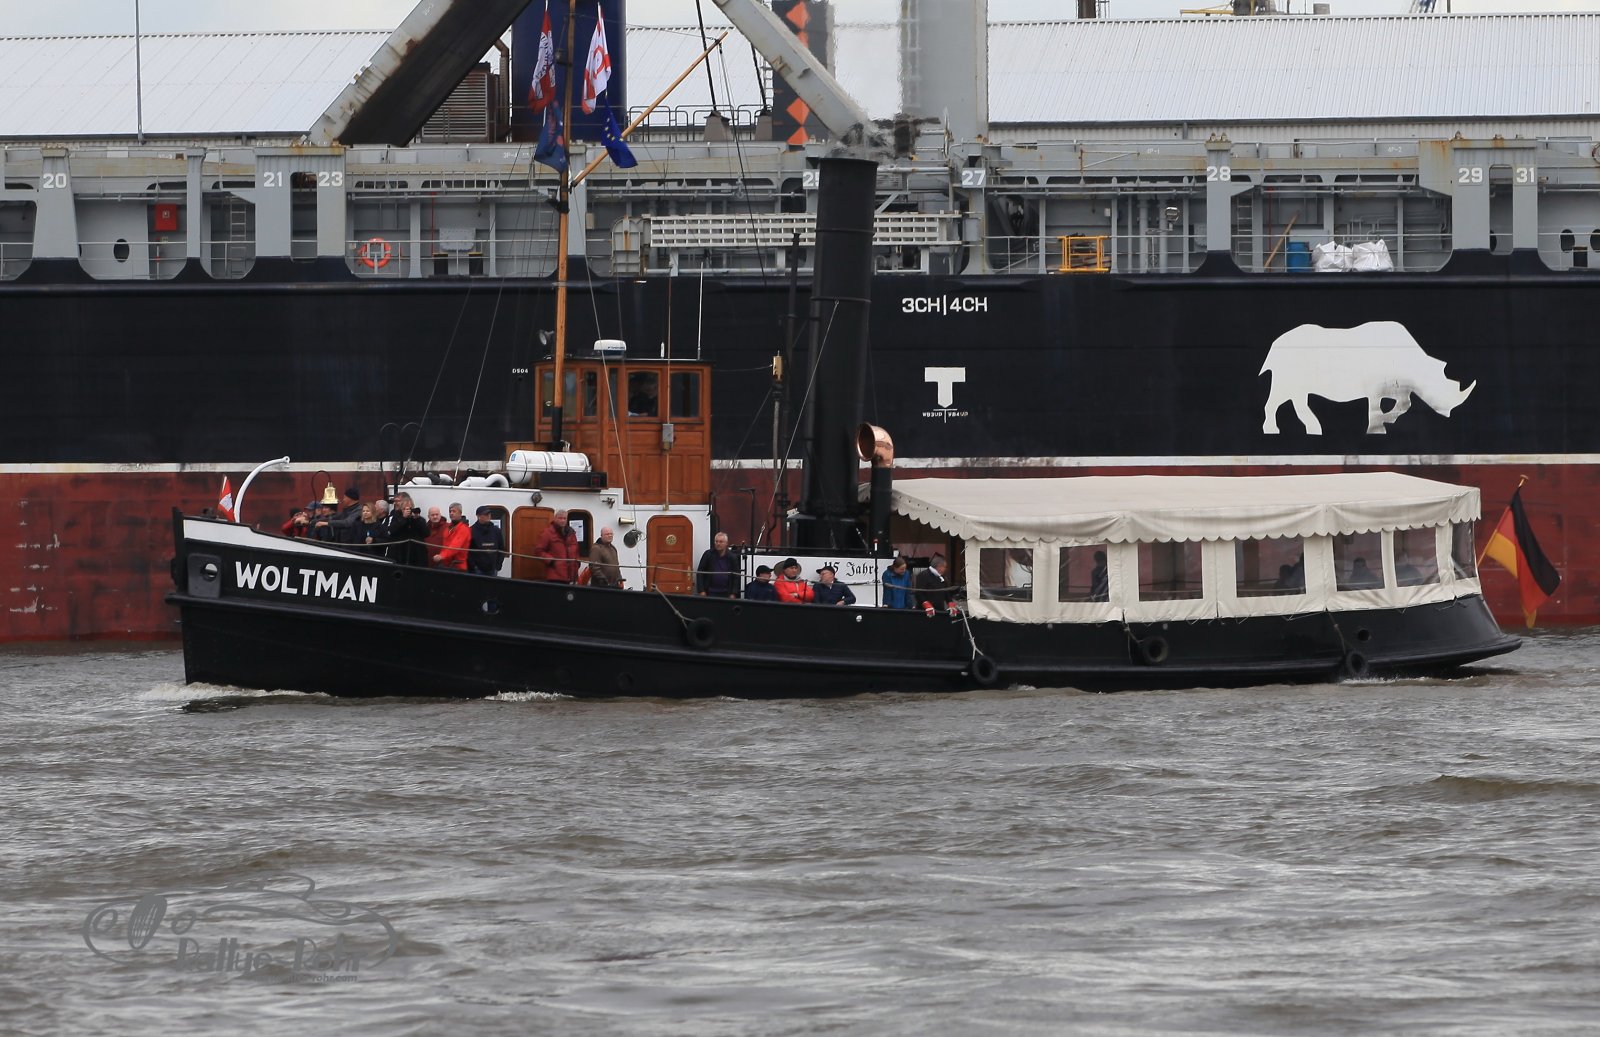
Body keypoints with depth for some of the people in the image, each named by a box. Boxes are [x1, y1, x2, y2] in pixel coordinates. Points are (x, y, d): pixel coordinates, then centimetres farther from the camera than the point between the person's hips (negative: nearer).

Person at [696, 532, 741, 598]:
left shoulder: (732, 557, 2)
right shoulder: (708, 554, 1)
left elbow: (736, 577, 5)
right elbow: (699, 573, 2)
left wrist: (733, 594, -3)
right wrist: (701, 591, -5)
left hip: (726, 594, 1)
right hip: (711, 593, -1)